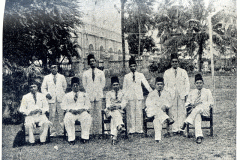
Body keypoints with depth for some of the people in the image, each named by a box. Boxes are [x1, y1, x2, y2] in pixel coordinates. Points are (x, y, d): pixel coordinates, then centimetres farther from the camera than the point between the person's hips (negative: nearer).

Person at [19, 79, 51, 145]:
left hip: (40, 115, 1)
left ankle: (42, 140, -17)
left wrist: (41, 110, -9)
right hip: (30, 116, -1)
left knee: (46, 123, -31)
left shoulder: (42, 96, 13)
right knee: (28, 125, -35)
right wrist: (29, 112, -12)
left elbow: (46, 107, 13)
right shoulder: (25, 97, 8)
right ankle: (32, 141, -17)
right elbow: (22, 109, 6)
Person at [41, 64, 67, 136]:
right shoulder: (46, 78, 12)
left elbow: (65, 86, 25)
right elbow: (43, 88, 13)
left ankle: (61, 131, 1)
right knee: (52, 116, -5)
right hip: (51, 99, 0)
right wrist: (46, 94, -4)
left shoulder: (62, 77, 15)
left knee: (61, 115, -5)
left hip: (60, 99, 1)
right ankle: (53, 132, 2)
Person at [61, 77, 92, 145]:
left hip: (82, 112, 0)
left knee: (88, 118, -33)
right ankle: (71, 139, -27)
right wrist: (70, 110, -10)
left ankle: (84, 137, -22)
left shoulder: (84, 95, 20)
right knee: (67, 119, -35)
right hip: (71, 112, 0)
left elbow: (88, 105, 12)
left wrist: (82, 109, -9)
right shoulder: (67, 95, 17)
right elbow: (64, 106, 9)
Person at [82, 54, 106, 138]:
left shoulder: (101, 72, 14)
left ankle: (98, 132, 0)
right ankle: (93, 132, -2)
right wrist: (88, 93, 4)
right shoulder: (85, 73, 12)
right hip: (89, 96, 0)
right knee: (91, 114, -5)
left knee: (98, 113, -3)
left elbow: (103, 83, 14)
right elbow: (84, 84, 12)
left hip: (98, 96, 0)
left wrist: (98, 91, 5)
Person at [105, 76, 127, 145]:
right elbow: (108, 104, 4)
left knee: (114, 118, -34)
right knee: (116, 114, -37)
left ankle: (114, 136, -47)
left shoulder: (121, 93, 16)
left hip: (119, 110, 1)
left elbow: (124, 103, 6)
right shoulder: (108, 93, 15)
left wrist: (119, 106, -15)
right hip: (110, 111, 0)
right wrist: (111, 106, -20)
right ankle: (120, 126, -66)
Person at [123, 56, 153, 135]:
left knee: (139, 112, -2)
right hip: (130, 97, 0)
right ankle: (131, 129, 3)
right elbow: (124, 88, 14)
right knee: (130, 113, -3)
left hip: (139, 96, 0)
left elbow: (146, 84, 0)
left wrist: (151, 91, -14)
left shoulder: (140, 75, 10)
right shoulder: (126, 76, 11)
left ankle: (139, 129, 5)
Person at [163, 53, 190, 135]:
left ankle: (180, 129, 1)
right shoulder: (167, 73, 13)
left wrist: (186, 94, 0)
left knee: (182, 112, -4)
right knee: (172, 112, -5)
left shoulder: (183, 72, 14)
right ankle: (174, 129, -1)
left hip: (181, 95, 0)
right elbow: (165, 85, 11)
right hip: (171, 95, 0)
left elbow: (187, 84, 11)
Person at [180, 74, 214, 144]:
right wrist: (189, 105, -4)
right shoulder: (192, 92, 27)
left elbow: (211, 102, 10)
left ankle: (186, 122, -47)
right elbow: (187, 102, 21)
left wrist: (203, 104, -8)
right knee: (197, 116, -38)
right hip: (194, 110, 1)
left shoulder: (207, 91, 20)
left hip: (204, 110, -1)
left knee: (198, 108, -39)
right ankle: (199, 136, -48)